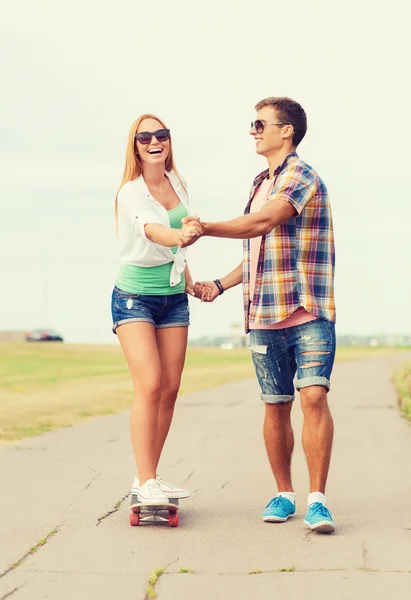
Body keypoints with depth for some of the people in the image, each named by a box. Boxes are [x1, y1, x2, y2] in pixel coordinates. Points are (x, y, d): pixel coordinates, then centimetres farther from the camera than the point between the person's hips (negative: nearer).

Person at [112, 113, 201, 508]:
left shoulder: (176, 182, 5)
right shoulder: (131, 192, -16)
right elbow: (152, 230, -37)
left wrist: (188, 277, 20)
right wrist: (181, 236, -57)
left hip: (173, 296, 6)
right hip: (135, 295, -6)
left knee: (170, 390, 3)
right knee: (149, 385, -18)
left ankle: (151, 479, 11)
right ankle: (144, 483, -15)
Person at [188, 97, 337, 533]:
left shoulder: (301, 177, -6)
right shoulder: (260, 185, 20)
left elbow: (262, 223, -22)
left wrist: (206, 228, -18)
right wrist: (220, 284, 15)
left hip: (309, 313, -7)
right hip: (264, 317, 7)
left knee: (313, 396, -16)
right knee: (276, 406, 8)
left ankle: (317, 500, -13)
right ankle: (283, 495, 18)